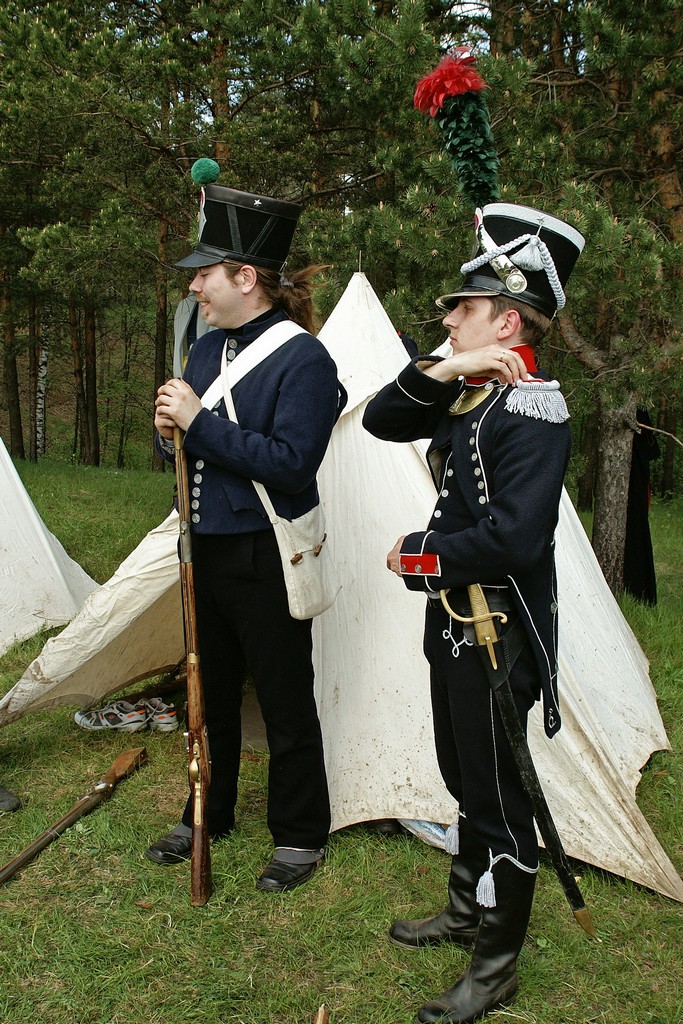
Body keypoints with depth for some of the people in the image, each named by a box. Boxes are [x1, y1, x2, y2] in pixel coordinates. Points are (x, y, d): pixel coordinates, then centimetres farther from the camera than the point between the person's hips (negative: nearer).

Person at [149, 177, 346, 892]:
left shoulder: (304, 360, -16)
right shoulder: (207, 348, 9)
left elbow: (291, 462, -25)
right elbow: (183, 447, 15)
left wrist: (201, 422, -24)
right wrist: (170, 430, -9)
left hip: (266, 558, -8)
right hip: (206, 547, 8)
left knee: (284, 701, 7)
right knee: (212, 691, 20)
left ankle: (300, 836, 26)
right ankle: (208, 816, 39)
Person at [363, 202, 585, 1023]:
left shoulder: (530, 406, -21)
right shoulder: (469, 391, 6)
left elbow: (514, 538, -30)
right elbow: (380, 421, 5)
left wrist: (417, 554, -15)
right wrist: (438, 370, -12)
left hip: (499, 638, -9)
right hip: (453, 623, 9)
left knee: (497, 797, 6)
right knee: (463, 779, 23)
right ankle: (465, 914, 43)